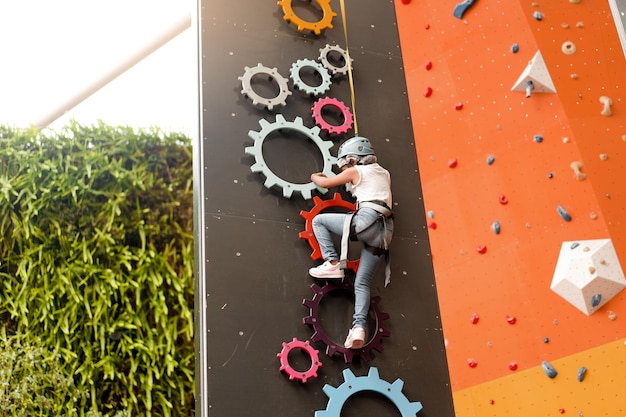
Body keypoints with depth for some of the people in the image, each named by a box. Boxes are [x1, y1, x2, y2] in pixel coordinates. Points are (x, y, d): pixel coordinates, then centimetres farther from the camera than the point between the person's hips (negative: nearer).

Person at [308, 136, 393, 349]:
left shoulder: (356, 171, 8)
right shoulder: (384, 173, 28)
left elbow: (325, 183, 18)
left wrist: (315, 177, 40)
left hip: (367, 220, -7)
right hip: (383, 231, 7)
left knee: (319, 220, 11)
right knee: (362, 282, 6)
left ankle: (333, 263, 0)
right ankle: (359, 327, -12)